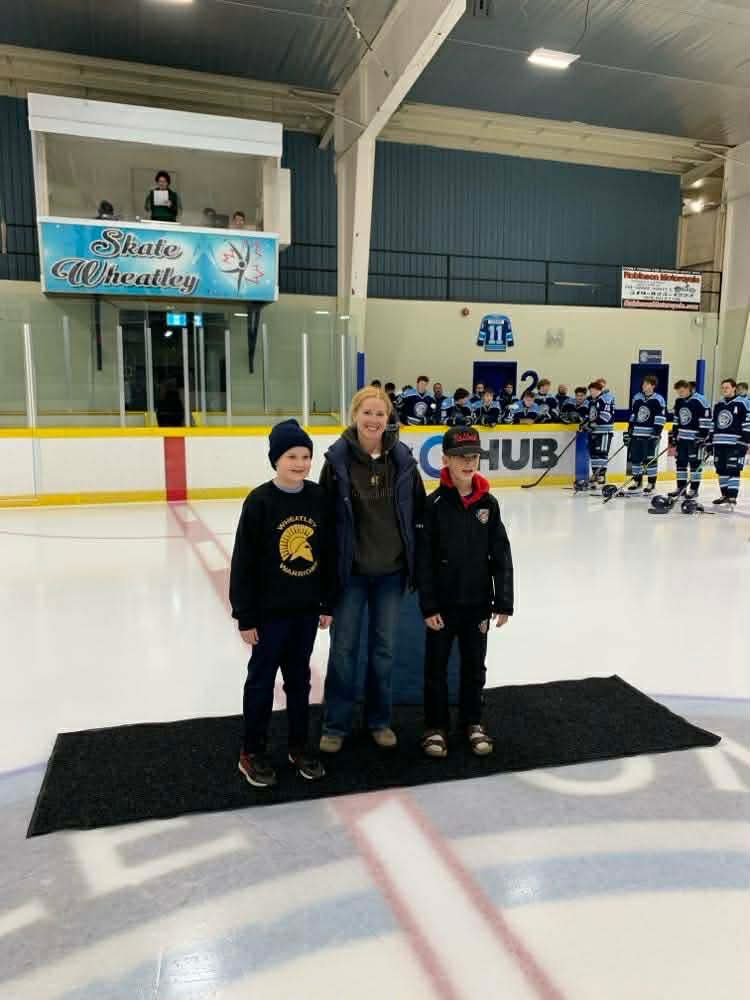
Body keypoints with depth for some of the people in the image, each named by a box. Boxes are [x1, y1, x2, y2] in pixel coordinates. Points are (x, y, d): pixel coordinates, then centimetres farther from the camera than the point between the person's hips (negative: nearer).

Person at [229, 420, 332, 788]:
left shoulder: (319, 497, -2)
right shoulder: (259, 501, -15)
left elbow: (327, 553, 6)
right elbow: (243, 562, -12)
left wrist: (327, 603, 8)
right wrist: (245, 616, -11)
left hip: (306, 608, 4)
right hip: (269, 609, -4)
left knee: (299, 678, 17)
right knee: (262, 679, 11)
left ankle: (298, 746, 34)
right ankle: (252, 753, 27)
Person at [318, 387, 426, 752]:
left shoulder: (402, 458, -2)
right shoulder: (338, 459, -10)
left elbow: (419, 511, 4)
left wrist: (417, 559, 4)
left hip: (391, 570, 2)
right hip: (350, 570, -2)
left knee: (383, 647, 14)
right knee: (343, 648, 8)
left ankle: (379, 720, 32)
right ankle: (335, 725, 24)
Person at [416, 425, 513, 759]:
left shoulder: (488, 503, -2)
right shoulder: (434, 504, -11)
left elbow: (501, 556, 1)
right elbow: (423, 559, -11)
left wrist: (503, 602, -2)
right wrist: (428, 606, -13)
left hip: (477, 602, 3)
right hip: (443, 603, -3)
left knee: (475, 666, 16)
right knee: (437, 666, 10)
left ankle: (472, 721, 34)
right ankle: (436, 725, 27)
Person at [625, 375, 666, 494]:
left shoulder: (658, 399, -6)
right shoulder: (637, 398, 11)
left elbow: (661, 418, -10)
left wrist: (656, 433, -17)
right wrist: (629, 432, 14)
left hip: (650, 434, -6)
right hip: (636, 433, 6)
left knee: (650, 459, -3)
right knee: (635, 458, 8)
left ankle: (651, 484, 6)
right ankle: (637, 482, 18)